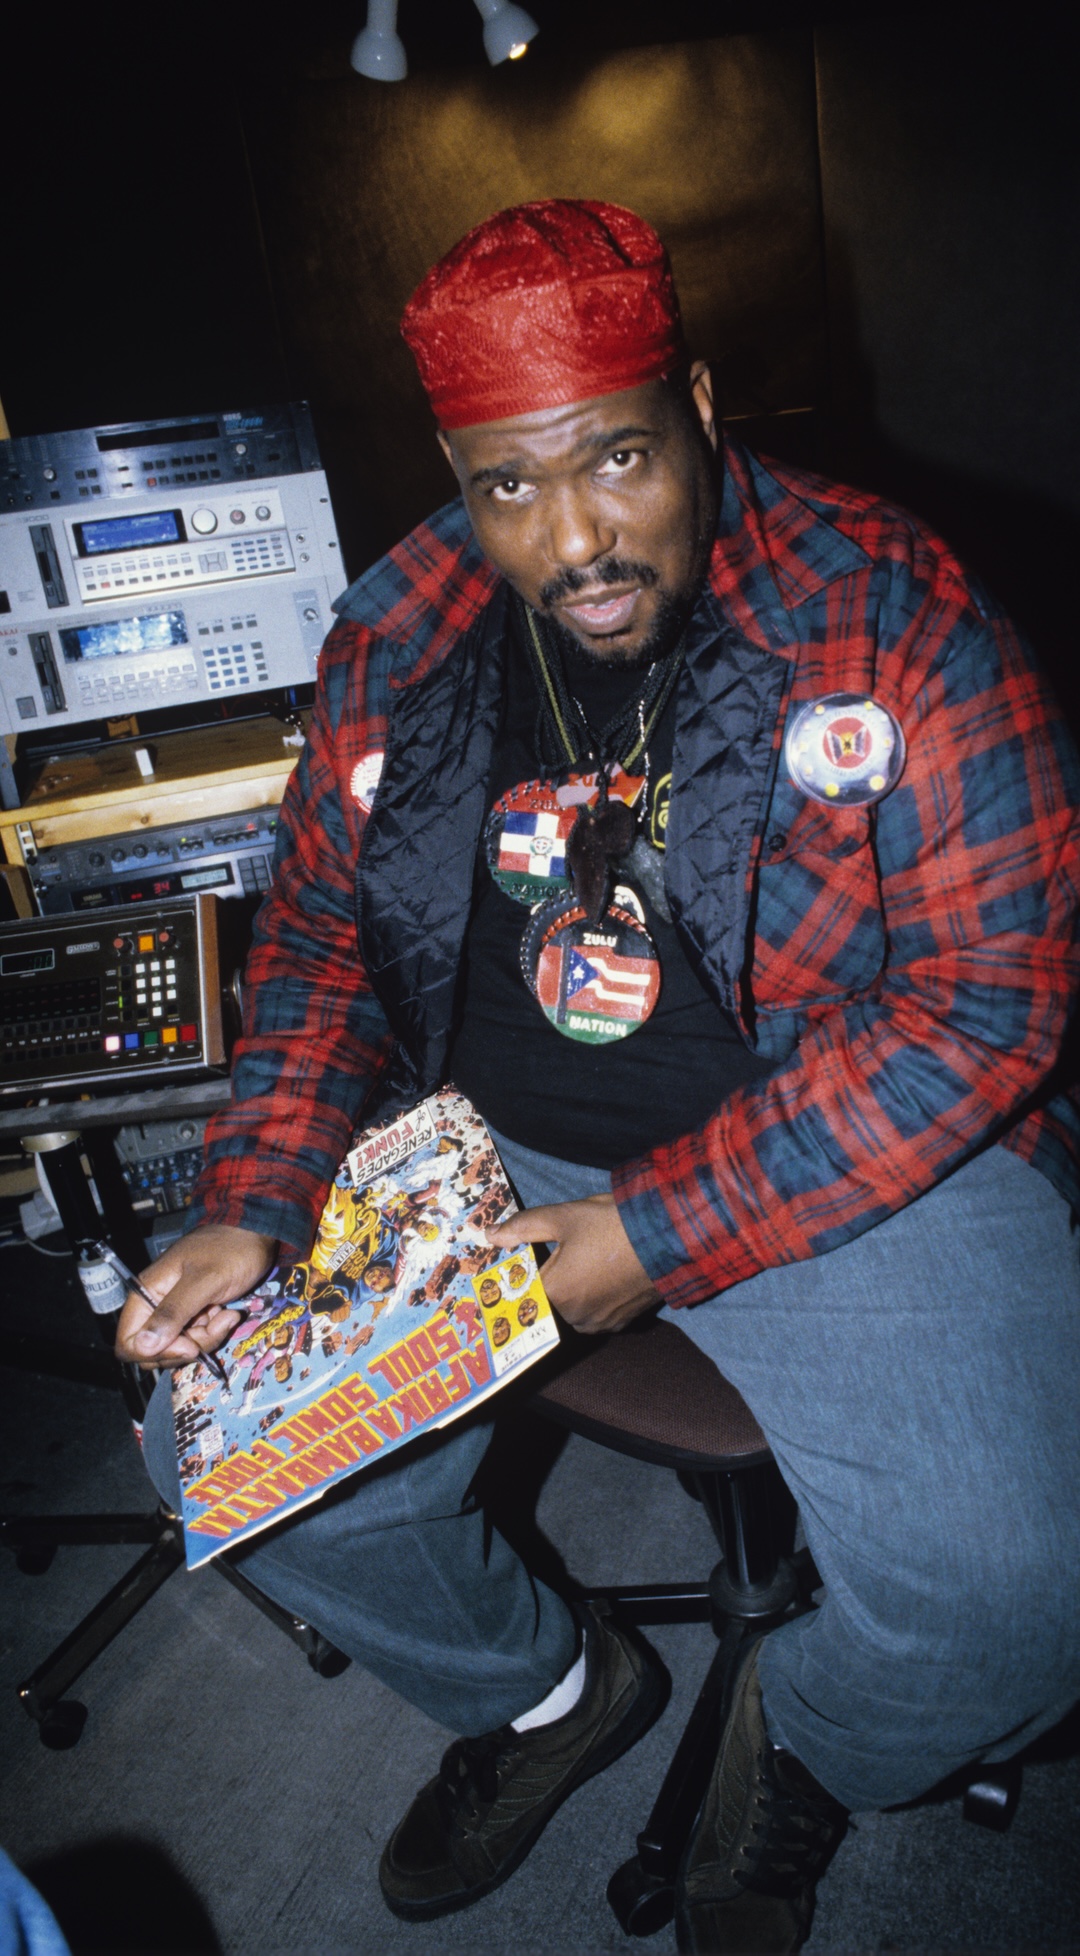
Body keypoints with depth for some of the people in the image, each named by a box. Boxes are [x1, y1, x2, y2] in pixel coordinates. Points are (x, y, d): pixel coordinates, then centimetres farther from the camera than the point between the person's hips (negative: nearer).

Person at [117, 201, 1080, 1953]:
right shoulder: (396, 646, 1)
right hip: (486, 1148, 4)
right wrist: (255, 1207, -6)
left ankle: (801, 1746, 19)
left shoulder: (892, 620, -12)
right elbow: (319, 939, 10)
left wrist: (668, 1234, -19)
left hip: (851, 1152, -3)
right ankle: (548, 1690, 23)